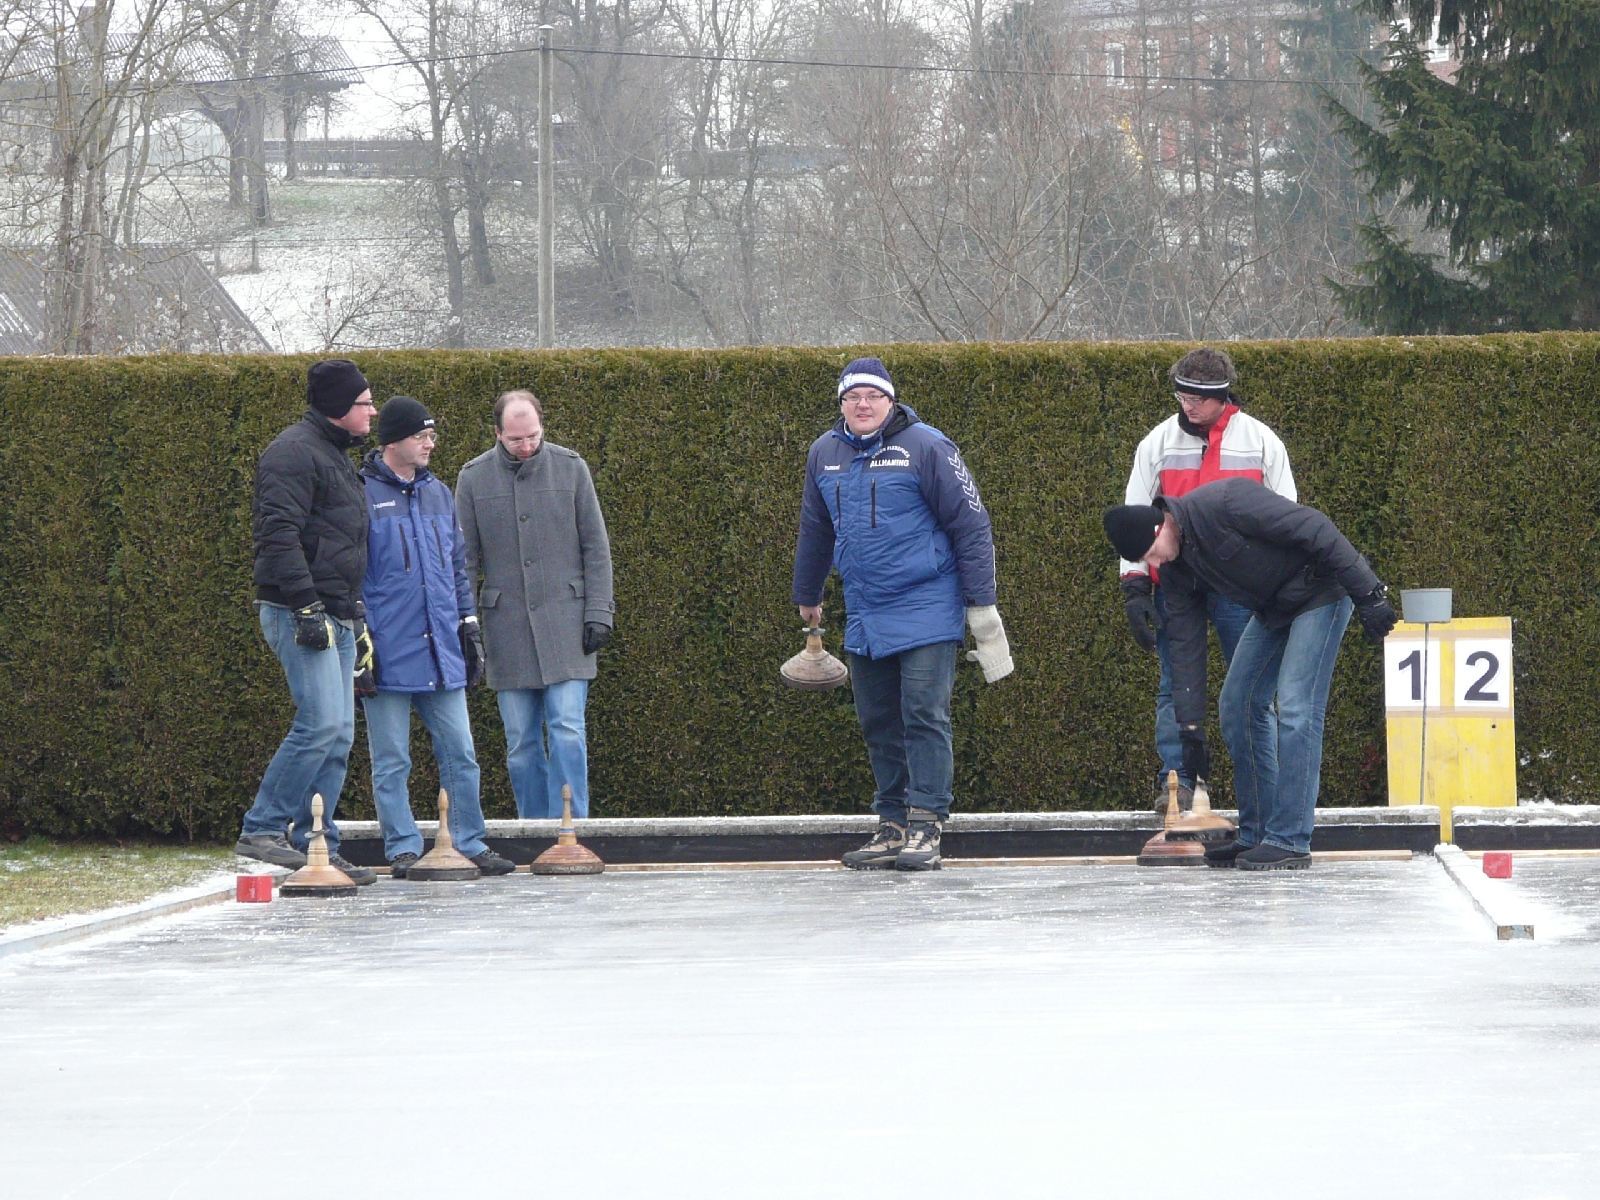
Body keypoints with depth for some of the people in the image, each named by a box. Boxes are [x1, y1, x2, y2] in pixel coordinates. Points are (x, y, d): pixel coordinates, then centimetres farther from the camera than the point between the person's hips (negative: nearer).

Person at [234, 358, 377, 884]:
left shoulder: (335, 456, 22)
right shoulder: (294, 452, -10)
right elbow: (278, 534, -19)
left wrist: (356, 611, 23)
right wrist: (307, 606, -23)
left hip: (336, 618, 10)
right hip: (302, 617, -10)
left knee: (338, 735, 6)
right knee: (322, 723, -17)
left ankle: (316, 847, 7)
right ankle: (262, 829, -12)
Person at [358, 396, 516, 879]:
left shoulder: (439, 495, 16)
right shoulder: (363, 495, -4)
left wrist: (468, 624, 18)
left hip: (441, 653, 5)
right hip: (389, 657, -5)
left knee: (460, 753, 4)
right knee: (391, 762, 0)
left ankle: (469, 844, 10)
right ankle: (403, 849, 6)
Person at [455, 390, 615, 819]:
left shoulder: (570, 469, 2)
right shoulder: (474, 478, 3)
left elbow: (595, 546, 5)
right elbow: (464, 557, 8)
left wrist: (598, 611, -2)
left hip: (564, 618, -1)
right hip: (506, 621, 1)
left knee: (567, 729, -10)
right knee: (520, 741, 3)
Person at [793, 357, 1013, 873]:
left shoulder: (925, 447, -8)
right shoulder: (825, 454, 9)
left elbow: (971, 525, -6)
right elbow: (815, 531, 25)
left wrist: (980, 604, -9)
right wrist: (807, 597, 34)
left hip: (926, 611, -6)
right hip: (864, 616, 6)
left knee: (924, 716, -9)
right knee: (878, 723, 8)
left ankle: (924, 828, -10)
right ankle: (892, 827, 14)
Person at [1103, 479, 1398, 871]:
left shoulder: (1223, 502, -27)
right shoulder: (1176, 568, -2)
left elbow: (1314, 528, -27)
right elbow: (1186, 645, 4)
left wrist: (1368, 594, -26)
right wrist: (1190, 728, 2)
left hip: (1321, 588, -9)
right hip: (1271, 608, 9)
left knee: (1296, 708, -16)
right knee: (1239, 705, 4)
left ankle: (1290, 841, -14)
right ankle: (1255, 835, 12)